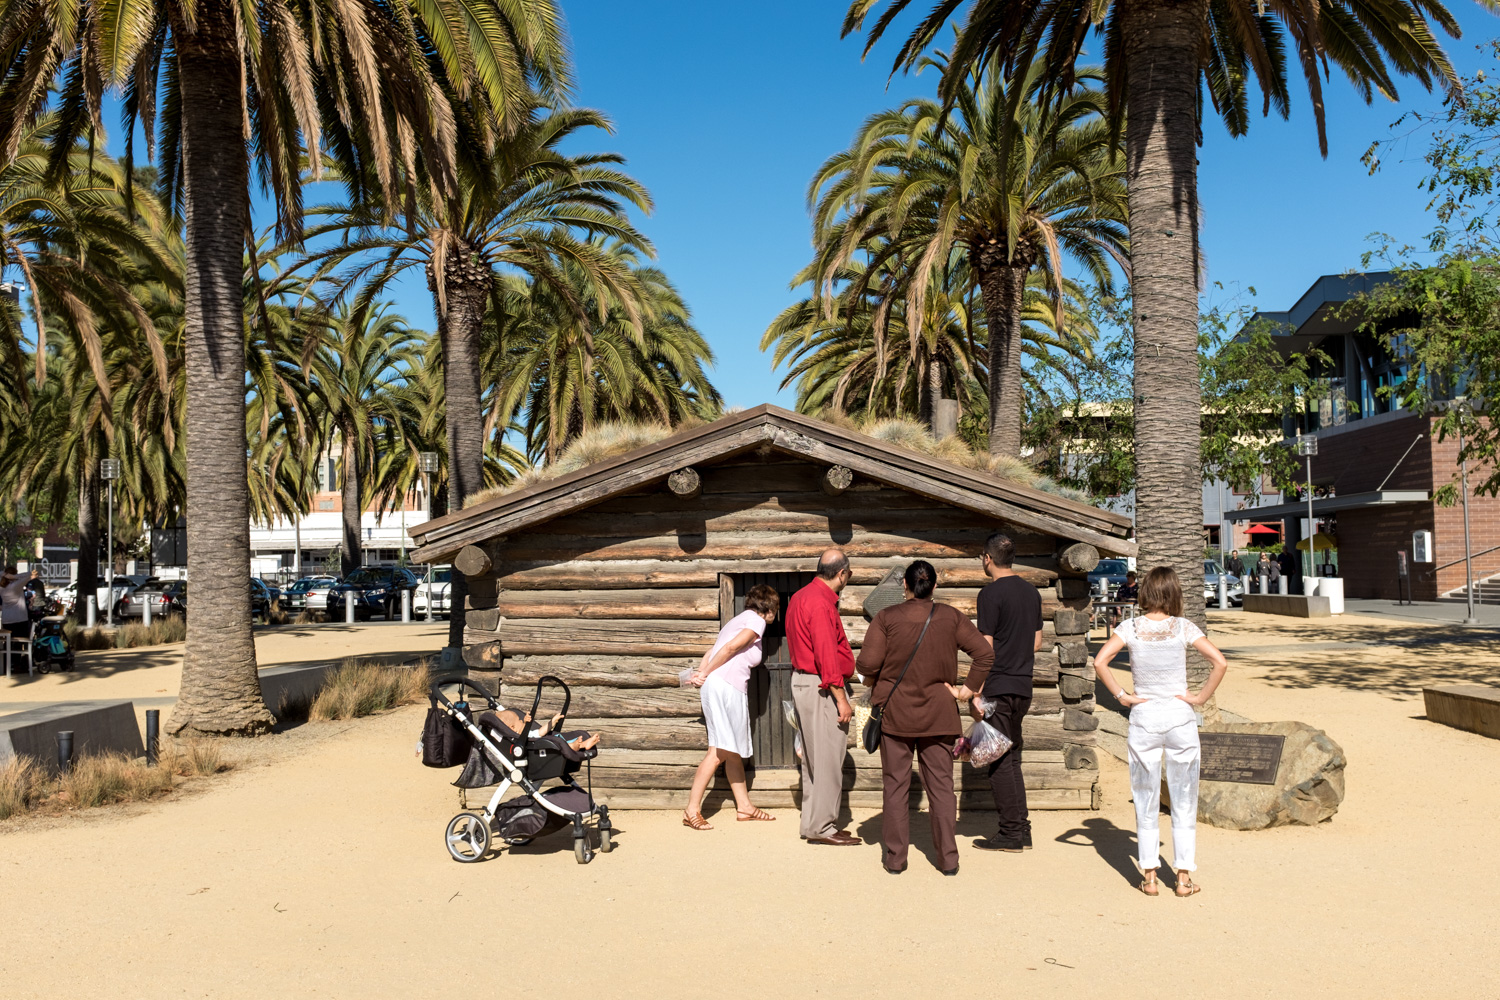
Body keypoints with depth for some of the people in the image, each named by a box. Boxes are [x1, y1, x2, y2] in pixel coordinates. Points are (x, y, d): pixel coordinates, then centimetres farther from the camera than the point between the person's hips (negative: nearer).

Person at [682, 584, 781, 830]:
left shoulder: (739, 620, 28)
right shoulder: (756, 620, 1)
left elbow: (712, 652, 17)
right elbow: (731, 647, -11)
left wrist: (700, 674, 4)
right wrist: (705, 675, -6)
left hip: (731, 690, 10)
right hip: (726, 686, -10)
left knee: (734, 751, 13)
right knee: (720, 751, -11)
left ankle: (744, 806, 18)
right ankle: (692, 810, -13)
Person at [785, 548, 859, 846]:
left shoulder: (801, 597, 14)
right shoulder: (821, 603, -18)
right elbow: (827, 655, -22)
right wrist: (841, 699, -20)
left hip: (804, 681, 11)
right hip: (822, 688, -11)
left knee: (814, 758, 14)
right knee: (827, 759, -5)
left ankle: (813, 822, 21)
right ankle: (822, 827, -1)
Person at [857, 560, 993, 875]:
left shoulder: (887, 617, -6)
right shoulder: (951, 618, 0)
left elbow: (867, 663, -12)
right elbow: (985, 653, -6)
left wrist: (876, 687, 7)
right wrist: (967, 689, 1)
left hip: (894, 712, -1)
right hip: (938, 715, 1)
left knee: (895, 785, 8)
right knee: (941, 785, 8)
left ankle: (895, 856, 12)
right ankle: (948, 857, 9)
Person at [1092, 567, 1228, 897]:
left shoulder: (1131, 628, -4)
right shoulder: (1183, 628, -5)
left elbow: (1100, 662, -14)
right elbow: (1220, 662, -13)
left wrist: (1121, 696, -5)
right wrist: (1200, 697, -4)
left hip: (1143, 717, 0)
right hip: (1180, 718, 0)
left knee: (1145, 801, 10)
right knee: (1184, 800, 10)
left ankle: (1149, 876, 13)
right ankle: (1184, 877, 13)